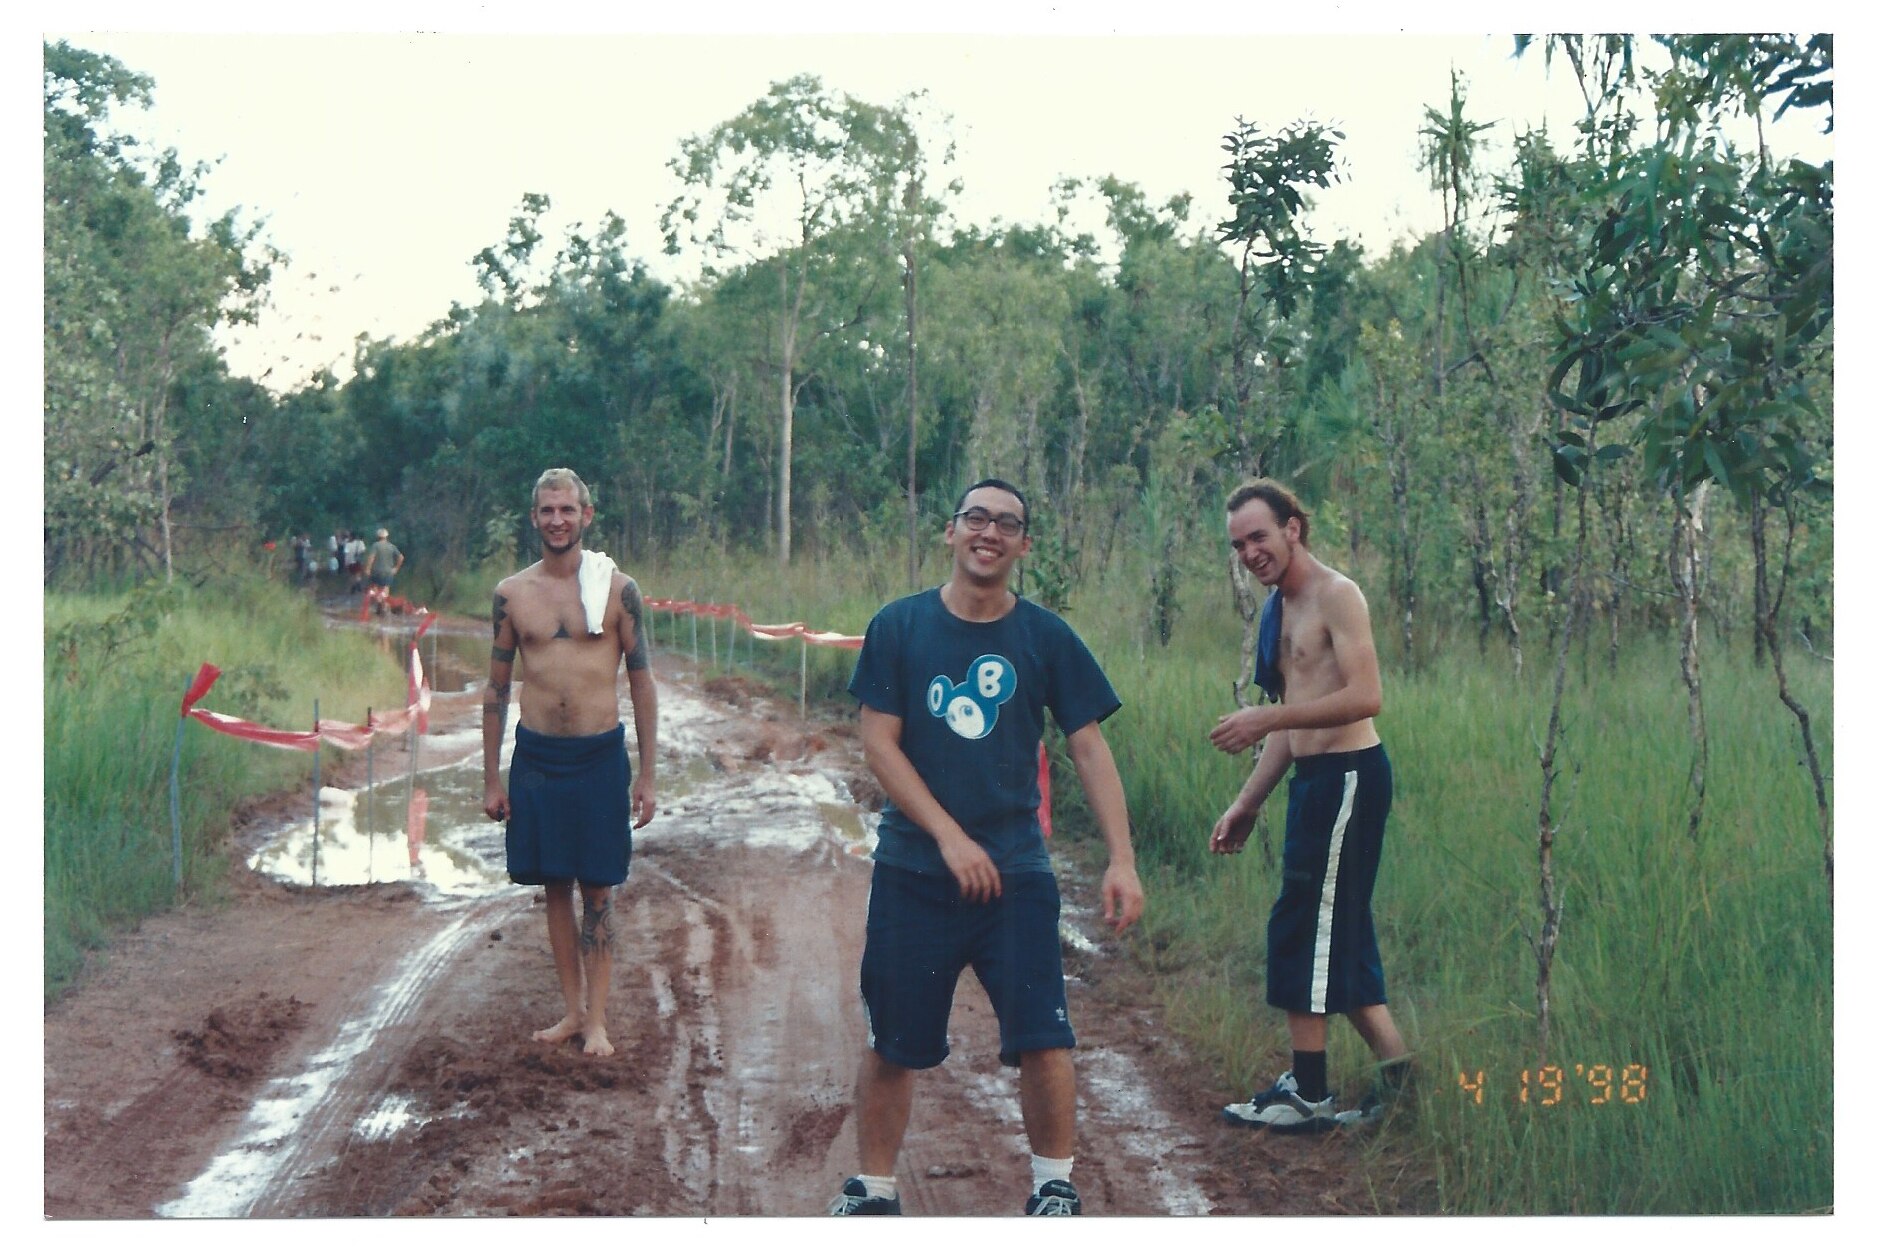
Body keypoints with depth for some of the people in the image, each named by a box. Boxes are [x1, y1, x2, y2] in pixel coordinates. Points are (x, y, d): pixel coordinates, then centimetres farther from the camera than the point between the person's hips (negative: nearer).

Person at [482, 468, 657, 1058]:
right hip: (535, 755, 2)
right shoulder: (511, 593, 3)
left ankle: (597, 1019, 11)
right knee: (555, 886, 9)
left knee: (597, 889, 3)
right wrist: (491, 779, 6)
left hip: (600, 754, -2)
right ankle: (572, 1009, 21)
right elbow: (496, 687, 8)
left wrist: (646, 774, -2)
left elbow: (641, 681, 1)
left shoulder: (617, 588, -3)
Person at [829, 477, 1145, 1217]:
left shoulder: (1046, 638, 2)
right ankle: (872, 1190, 23)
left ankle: (1053, 1189, 13)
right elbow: (879, 745, -4)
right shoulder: (899, 626, 0)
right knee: (893, 1044, 7)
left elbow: (1089, 749, 1)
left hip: (1016, 874, 0)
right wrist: (950, 836, -12)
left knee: (1043, 1041, -6)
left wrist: (1122, 860, -8)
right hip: (912, 871, 0)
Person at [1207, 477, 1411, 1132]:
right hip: (1314, 777, 10)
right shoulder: (1280, 610, 17)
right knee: (1337, 933, 12)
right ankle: (1399, 1072, 18)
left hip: (1349, 776, -10)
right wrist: (1247, 804, 18)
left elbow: (1365, 696, -22)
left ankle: (1308, 1092, 2)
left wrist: (1266, 719, -23)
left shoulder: (1336, 595, -11)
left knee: (1302, 926, -6)